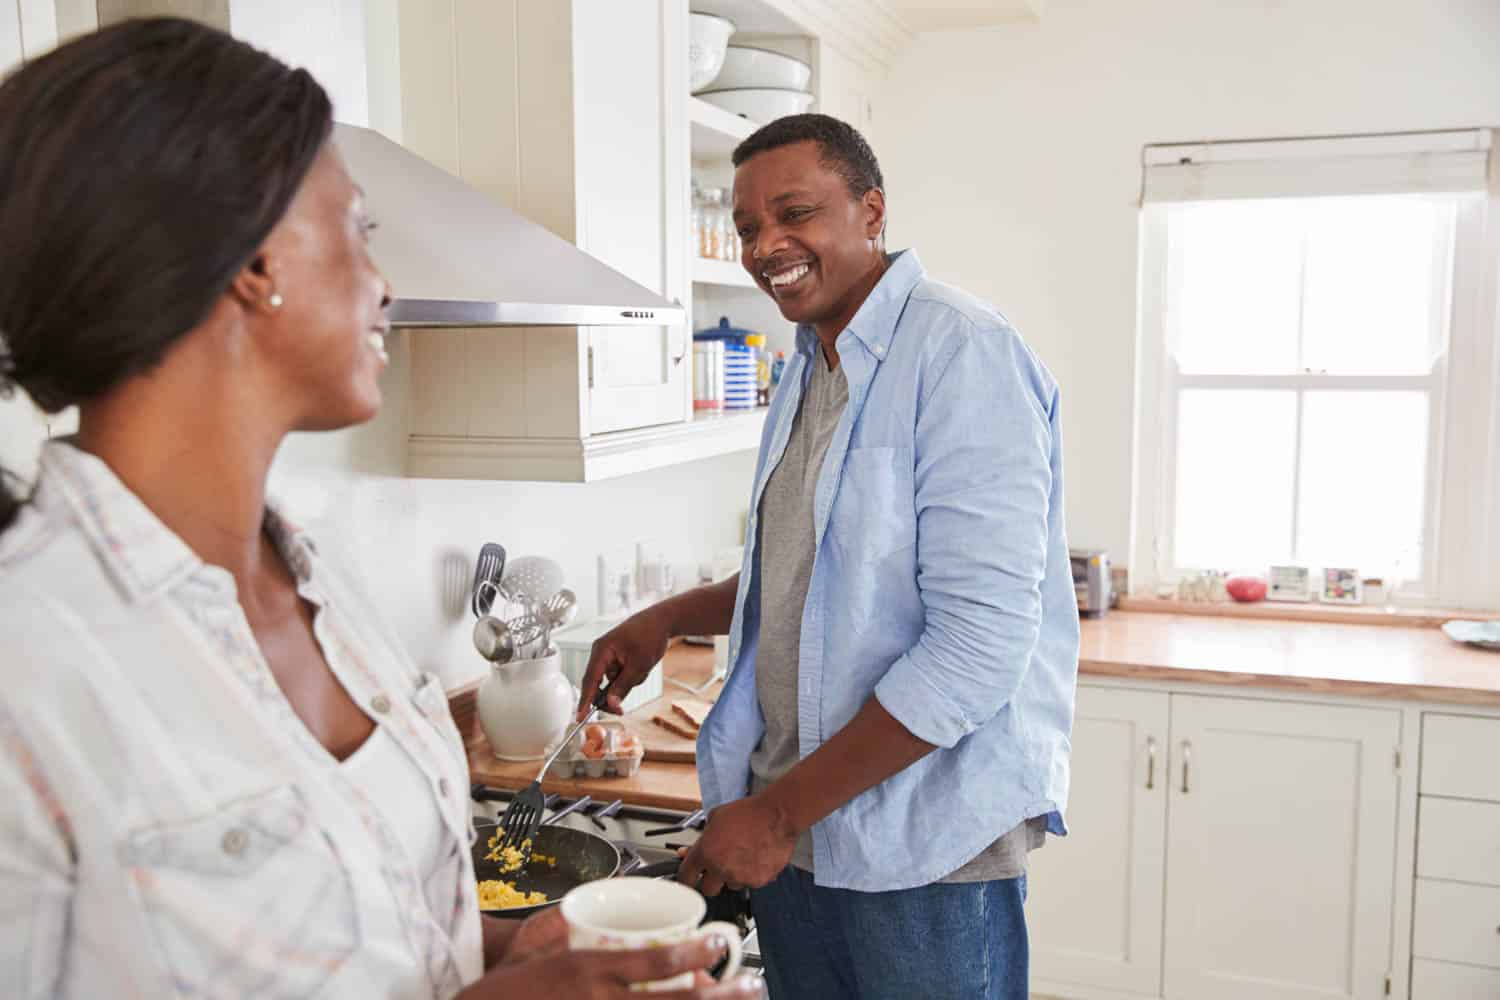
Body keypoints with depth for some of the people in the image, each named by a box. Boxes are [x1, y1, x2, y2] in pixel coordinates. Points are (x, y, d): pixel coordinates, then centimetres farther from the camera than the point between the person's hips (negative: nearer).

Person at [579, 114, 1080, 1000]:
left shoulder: (962, 353, -17)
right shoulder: (810, 368, 10)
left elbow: (980, 643, -24)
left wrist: (780, 811, -20)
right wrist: (669, 619, 6)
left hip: (925, 853, -7)